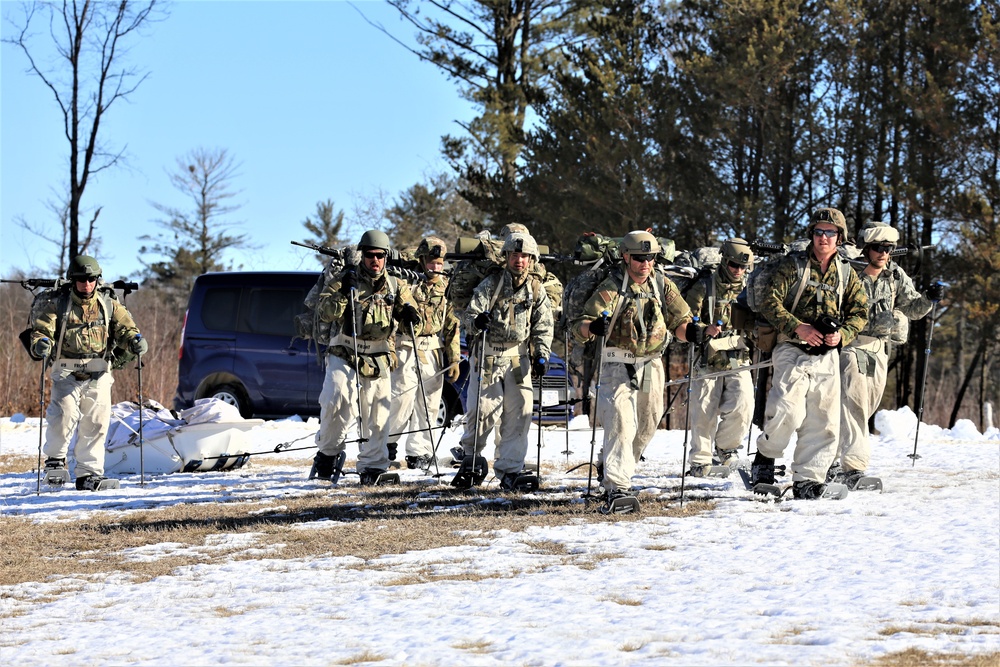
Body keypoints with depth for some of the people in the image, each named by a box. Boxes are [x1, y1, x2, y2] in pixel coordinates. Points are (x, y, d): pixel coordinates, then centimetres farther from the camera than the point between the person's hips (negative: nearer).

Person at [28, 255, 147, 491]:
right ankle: (55, 458, 7)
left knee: (96, 423, 0)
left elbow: (125, 328, 6)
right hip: (66, 372, -2)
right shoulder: (58, 307, 8)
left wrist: (135, 340, -17)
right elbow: (41, 329, 1)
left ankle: (88, 474, 9)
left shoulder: (110, 308, 13)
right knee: (64, 416, -18)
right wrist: (41, 344, -23)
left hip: (98, 374, 2)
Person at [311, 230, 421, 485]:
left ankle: (372, 466, 12)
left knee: (377, 415, 1)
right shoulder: (344, 280, 3)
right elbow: (323, 311, -6)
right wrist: (344, 292, -21)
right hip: (344, 355, -3)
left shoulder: (395, 286, 11)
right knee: (337, 401, -23)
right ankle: (328, 451, -3)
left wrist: (410, 315, -9)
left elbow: (407, 308, 15)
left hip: (378, 359, 3)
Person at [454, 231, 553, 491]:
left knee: (519, 415, -1)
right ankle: (470, 458, 18)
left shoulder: (536, 290, 8)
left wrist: (541, 356, -2)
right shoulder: (491, 284, -2)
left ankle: (509, 471, 6)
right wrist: (477, 321, -29)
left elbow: (543, 326, 9)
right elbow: (470, 314, -6)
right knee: (482, 411, -6)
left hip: (519, 358, 3)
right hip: (487, 356, -3)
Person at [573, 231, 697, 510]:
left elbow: (679, 322, 7)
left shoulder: (662, 286, 3)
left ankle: (610, 466, 39)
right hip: (617, 365, -5)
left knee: (647, 426, 15)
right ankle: (616, 486, -22)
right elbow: (579, 325, -17)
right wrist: (593, 326, -41)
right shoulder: (612, 287, -11)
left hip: (651, 364, 5)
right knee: (620, 424, -18)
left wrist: (692, 331, -17)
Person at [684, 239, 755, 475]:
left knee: (743, 407, -14)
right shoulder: (704, 287, 0)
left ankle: (726, 445, 12)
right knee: (704, 412, -3)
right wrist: (704, 330, -23)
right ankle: (700, 460, 9)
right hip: (708, 361, -2)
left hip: (738, 361, 2)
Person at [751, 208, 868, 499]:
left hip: (827, 356, 4)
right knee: (788, 412, -19)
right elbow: (770, 303, -5)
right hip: (792, 352, -4)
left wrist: (842, 334, -6)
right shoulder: (792, 265, 2)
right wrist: (797, 327, -17)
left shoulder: (847, 274, 14)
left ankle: (807, 480, 8)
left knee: (823, 421, 0)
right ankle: (765, 455, 8)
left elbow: (860, 312, 14)